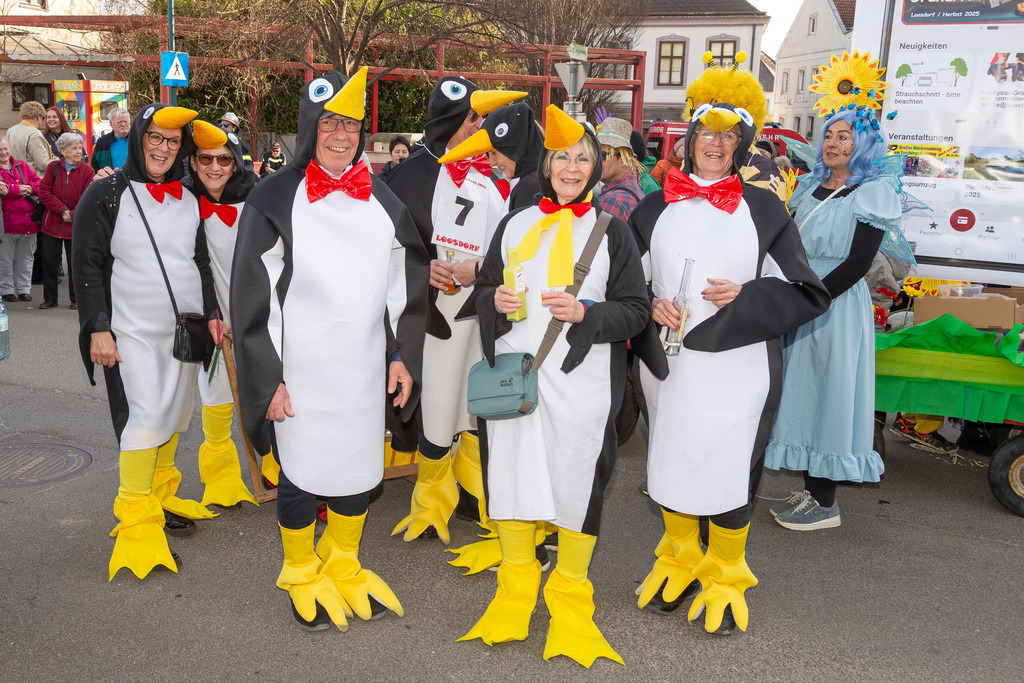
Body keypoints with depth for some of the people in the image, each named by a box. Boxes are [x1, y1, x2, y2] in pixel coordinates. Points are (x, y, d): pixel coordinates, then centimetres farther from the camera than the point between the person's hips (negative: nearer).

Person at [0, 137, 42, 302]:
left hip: (28, 220, 4)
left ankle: (24, 289, 21)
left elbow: (38, 182, 7)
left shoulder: (22, 166, 13)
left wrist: (30, 188, -12)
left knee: (25, 258, 12)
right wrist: (18, 190, -18)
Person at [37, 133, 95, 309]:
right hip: (52, 224, 2)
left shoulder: (87, 171, -1)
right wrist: (63, 210, -14)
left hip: (76, 225, -2)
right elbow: (44, 192, -3)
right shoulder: (53, 167, 3)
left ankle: (76, 299, 18)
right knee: (49, 261, 4)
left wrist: (73, 215, -15)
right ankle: (50, 299, 16)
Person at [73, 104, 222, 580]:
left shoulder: (188, 201, 11)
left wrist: (211, 315, 10)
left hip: (185, 330, 6)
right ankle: (136, 522, -1)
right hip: (133, 333, -6)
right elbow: (86, 267, -6)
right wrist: (97, 328, -12)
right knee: (145, 419, -11)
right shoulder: (106, 195, -4)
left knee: (175, 416, 11)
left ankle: (160, 498, 27)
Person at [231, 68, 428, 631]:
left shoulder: (383, 200, 8)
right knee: (300, 474, 9)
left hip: (365, 368, 4)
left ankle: (343, 566, 37)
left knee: (359, 468, 14)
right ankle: (301, 576, 32)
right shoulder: (274, 199, -6)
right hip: (299, 370, -4)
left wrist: (403, 356, 8)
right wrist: (268, 377, -10)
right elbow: (252, 296, -7)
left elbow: (404, 286, 13)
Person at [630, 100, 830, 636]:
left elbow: (802, 290, 3)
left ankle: (725, 577, 22)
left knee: (728, 467, 0)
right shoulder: (654, 208, 8)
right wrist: (651, 304, -7)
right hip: (668, 360, 3)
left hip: (737, 365, -2)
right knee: (671, 458, 12)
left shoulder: (763, 209, 3)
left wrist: (744, 296, -13)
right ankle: (679, 561, 34)